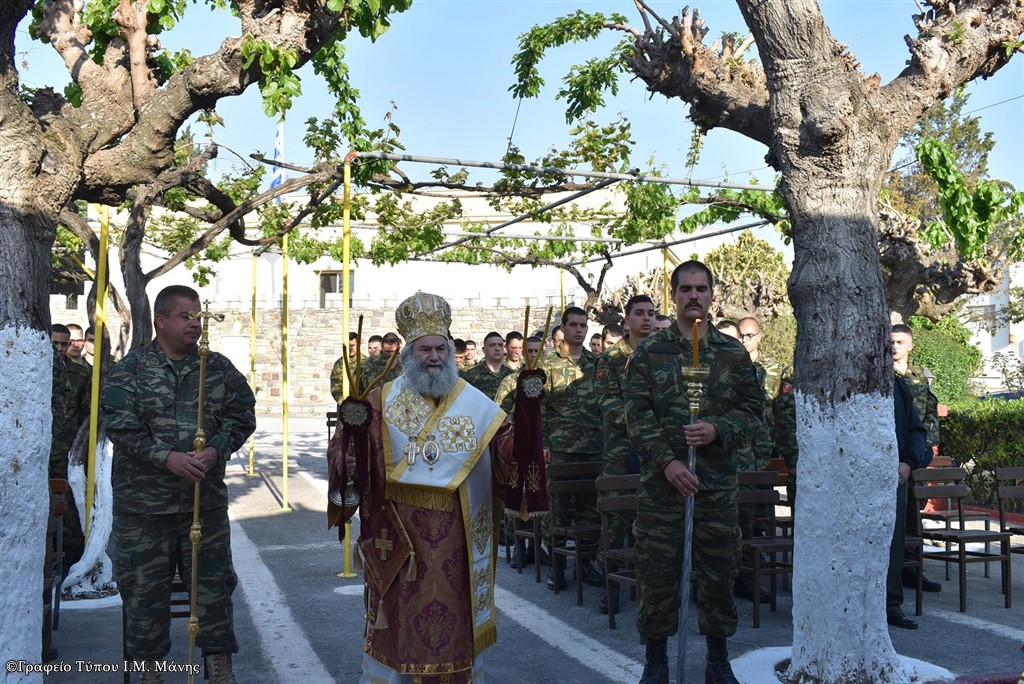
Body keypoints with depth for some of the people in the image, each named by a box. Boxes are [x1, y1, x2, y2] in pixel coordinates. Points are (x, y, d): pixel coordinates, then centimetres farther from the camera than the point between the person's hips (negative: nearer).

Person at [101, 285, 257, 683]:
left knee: (213, 579, 7)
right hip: (144, 499, -2)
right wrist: (168, 458, -21)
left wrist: (216, 450, -13)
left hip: (206, 496, 2)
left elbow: (242, 415, 4)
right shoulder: (130, 370, -2)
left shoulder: (218, 367, 6)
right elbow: (120, 426, -11)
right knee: (145, 586, 7)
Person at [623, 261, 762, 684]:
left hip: (717, 480, 2)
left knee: (719, 570, 10)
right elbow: (637, 412, -5)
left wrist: (718, 430, -13)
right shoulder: (650, 351, 2)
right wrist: (667, 460, -15)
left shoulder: (734, 353, 7)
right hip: (661, 479, -1)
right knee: (657, 572, 4)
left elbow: (752, 408, 7)